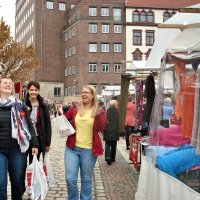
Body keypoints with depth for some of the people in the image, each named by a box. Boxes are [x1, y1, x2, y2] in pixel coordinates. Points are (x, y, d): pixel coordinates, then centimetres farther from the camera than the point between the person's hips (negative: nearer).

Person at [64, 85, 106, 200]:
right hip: (72, 148, 2)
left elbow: (100, 128, -13)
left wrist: (98, 116, -29)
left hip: (89, 150, -2)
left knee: (86, 180, 9)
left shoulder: (99, 112, 0)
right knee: (70, 178, 0)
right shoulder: (75, 110, 6)